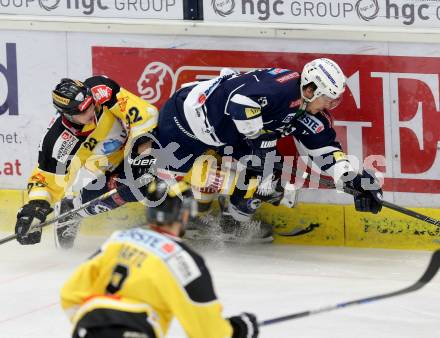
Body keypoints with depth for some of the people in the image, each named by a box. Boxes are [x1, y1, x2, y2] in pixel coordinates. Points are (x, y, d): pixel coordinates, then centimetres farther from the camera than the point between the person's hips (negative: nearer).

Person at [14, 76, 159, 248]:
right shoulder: (60, 141, -28)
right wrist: (35, 206, -36)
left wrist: (144, 144, -41)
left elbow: (145, 113, -31)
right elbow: (48, 179, -19)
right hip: (114, 168, 0)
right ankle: (71, 210, 11)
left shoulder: (101, 89, -31)